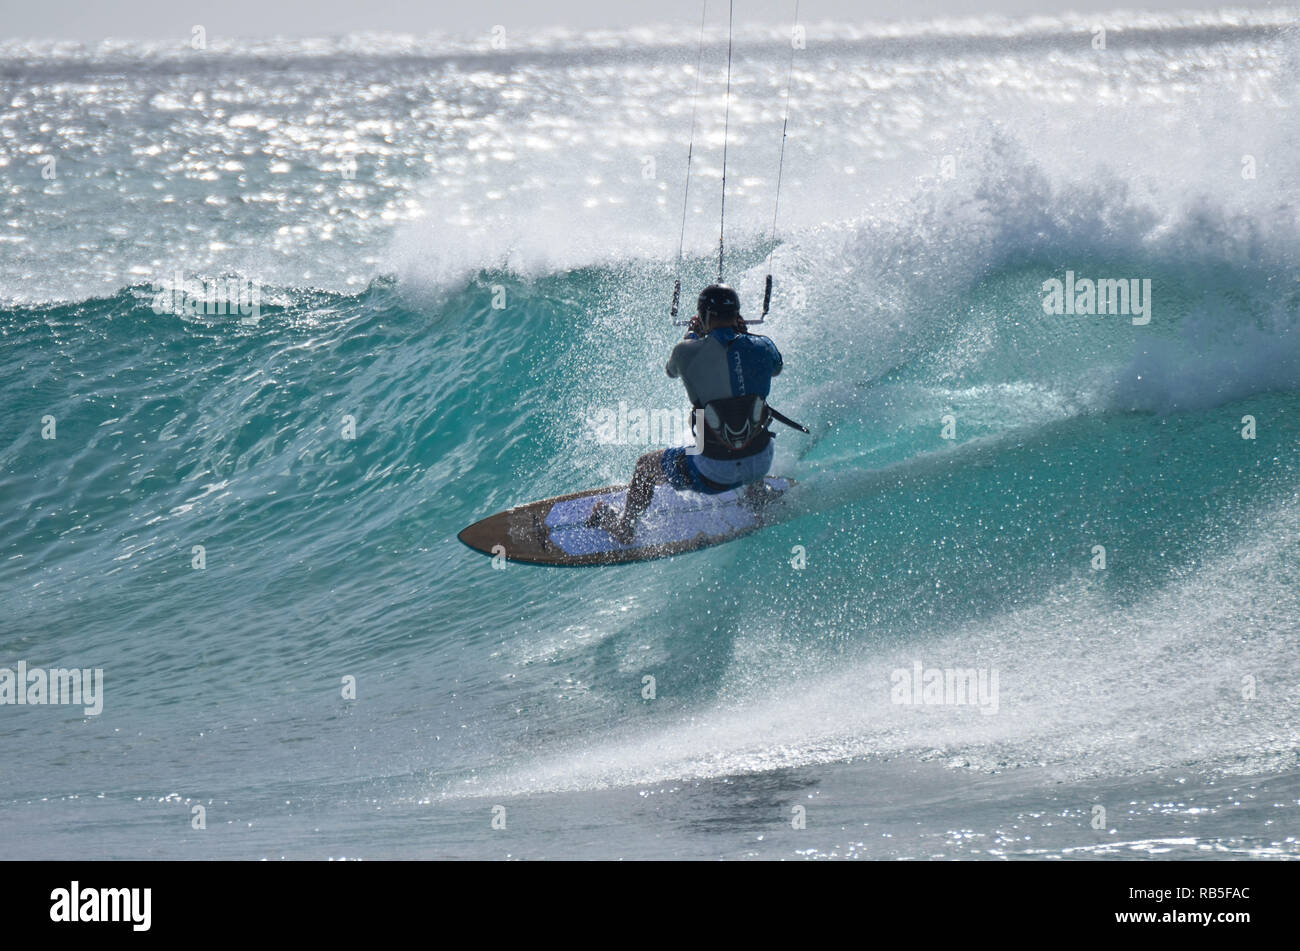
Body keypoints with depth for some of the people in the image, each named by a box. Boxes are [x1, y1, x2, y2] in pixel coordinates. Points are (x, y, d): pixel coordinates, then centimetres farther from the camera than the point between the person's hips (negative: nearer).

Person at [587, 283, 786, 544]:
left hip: (716, 472, -3)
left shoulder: (688, 352, -13)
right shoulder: (762, 347, -7)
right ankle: (755, 493, 57)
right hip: (761, 464, 3)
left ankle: (623, 526, 44)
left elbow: (672, 370, 13)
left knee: (646, 465, 26)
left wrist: (693, 334, 27)